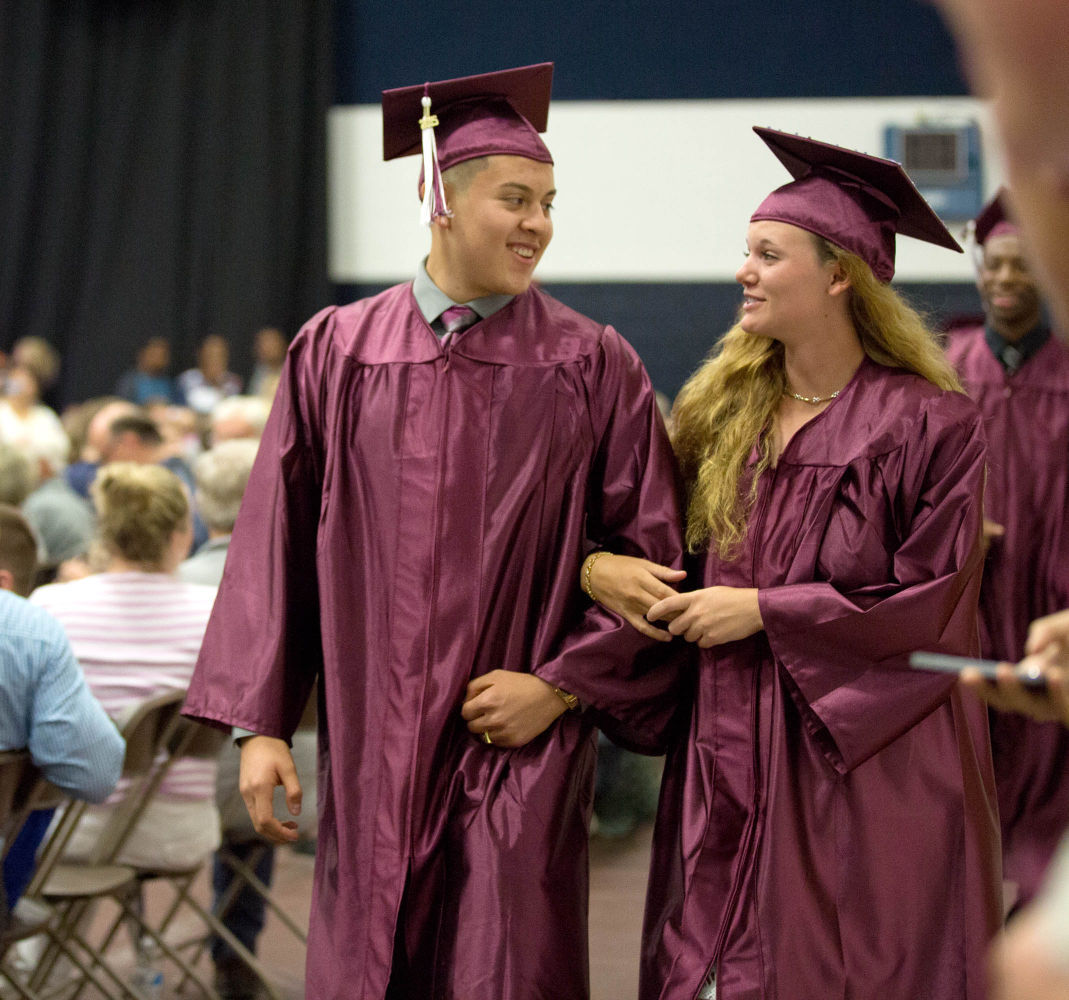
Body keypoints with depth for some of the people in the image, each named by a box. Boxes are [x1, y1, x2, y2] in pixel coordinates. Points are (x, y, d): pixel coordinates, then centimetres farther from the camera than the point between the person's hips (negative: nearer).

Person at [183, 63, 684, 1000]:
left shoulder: (592, 366, 0)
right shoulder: (336, 352, 4)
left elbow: (651, 554, 0)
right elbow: (277, 542, 4)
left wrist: (560, 685, -7)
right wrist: (261, 722, 0)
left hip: (523, 755, -1)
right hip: (372, 754, 2)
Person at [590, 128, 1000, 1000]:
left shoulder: (929, 424, -8)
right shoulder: (721, 411, 8)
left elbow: (930, 604, -11)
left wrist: (763, 611, -12)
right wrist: (595, 567, -7)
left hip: (865, 767, -5)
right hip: (732, 763, 5)